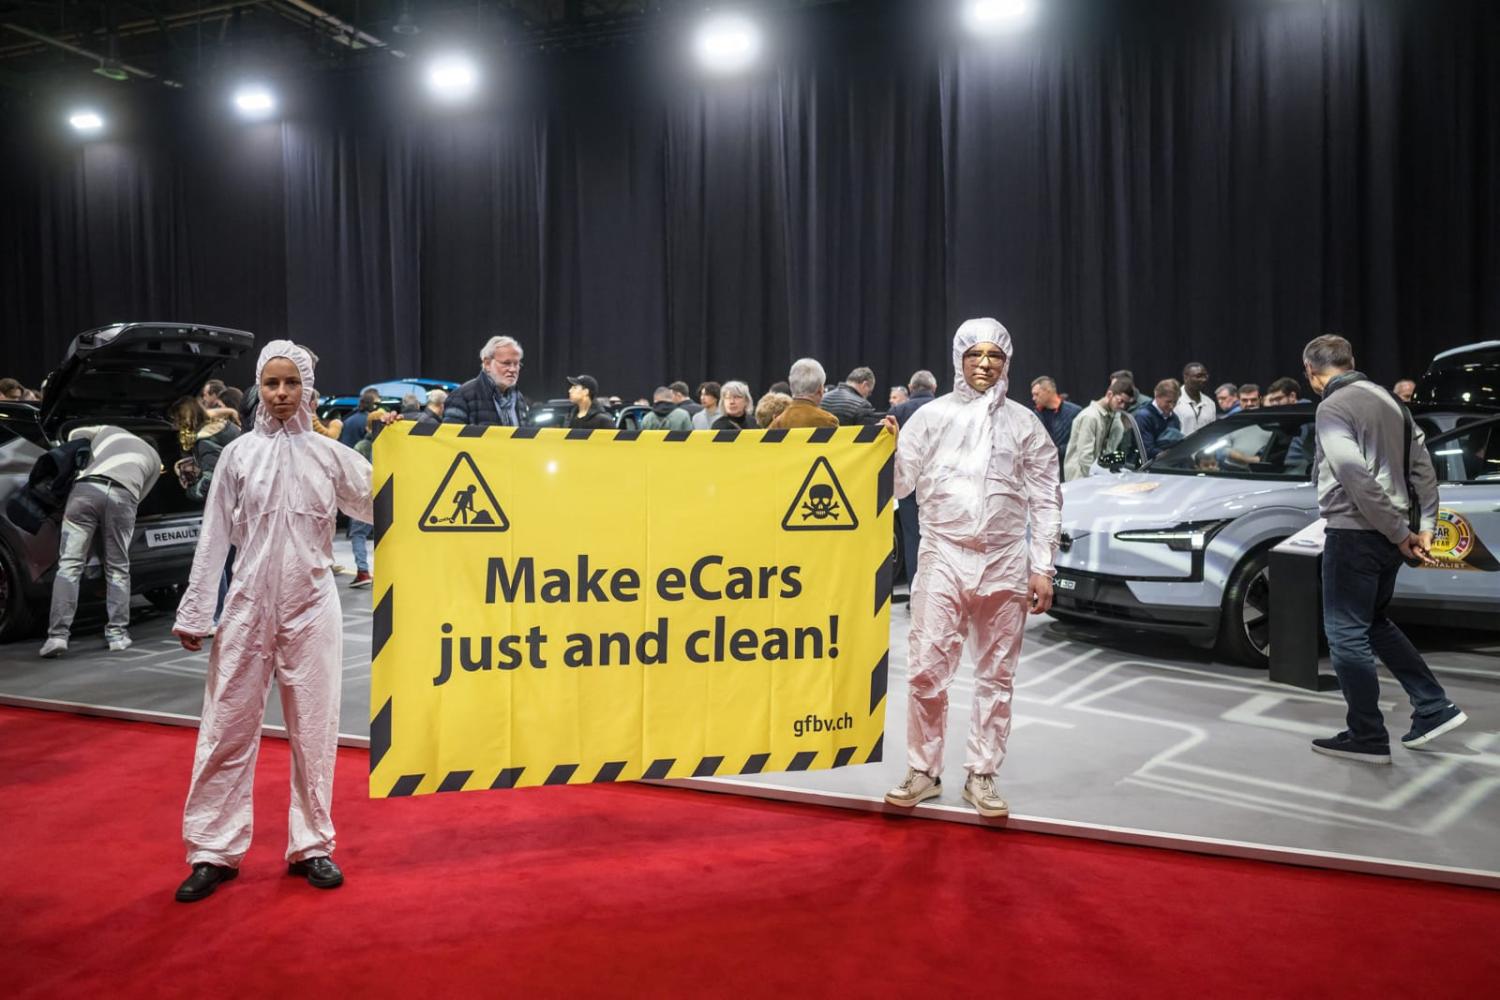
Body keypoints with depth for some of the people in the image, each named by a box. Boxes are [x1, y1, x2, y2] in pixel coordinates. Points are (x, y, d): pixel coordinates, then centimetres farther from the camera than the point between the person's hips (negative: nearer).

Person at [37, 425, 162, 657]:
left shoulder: (109, 430, 38)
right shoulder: (154, 458, 33)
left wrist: (81, 467, 43)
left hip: (86, 488, 0)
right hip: (123, 495, 0)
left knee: (69, 565, 0)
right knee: (117, 569, 13)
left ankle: (58, 635, -7)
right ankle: (118, 634, 12)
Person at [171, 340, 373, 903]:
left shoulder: (330, 455, 2)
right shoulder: (239, 454, 2)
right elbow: (214, 536, 3)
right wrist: (194, 612, 1)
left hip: (312, 608, 0)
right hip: (248, 606, 0)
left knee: (313, 730, 7)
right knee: (227, 728, 4)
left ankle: (311, 846, 19)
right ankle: (213, 852, 16)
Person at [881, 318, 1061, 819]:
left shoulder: (1024, 423, 6)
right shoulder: (932, 415, 4)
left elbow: (1045, 499, 6)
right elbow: (900, 483, 3)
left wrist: (1042, 568, 1)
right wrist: (889, 449, -17)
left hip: (1005, 563, 1)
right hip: (944, 557, -1)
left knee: (996, 675, 7)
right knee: (927, 670, -3)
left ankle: (981, 777, 19)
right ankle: (923, 772, 13)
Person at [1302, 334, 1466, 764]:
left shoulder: (1332, 408, -14)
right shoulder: (1386, 398, 13)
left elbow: (1357, 479, -22)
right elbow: (1422, 465, 13)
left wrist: (1400, 532, -15)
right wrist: (1424, 526, 10)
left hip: (1354, 534, -9)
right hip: (1389, 535, 9)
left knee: (1346, 633, 1)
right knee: (1373, 623, 23)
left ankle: (1367, 737, 6)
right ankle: (1434, 708, 22)